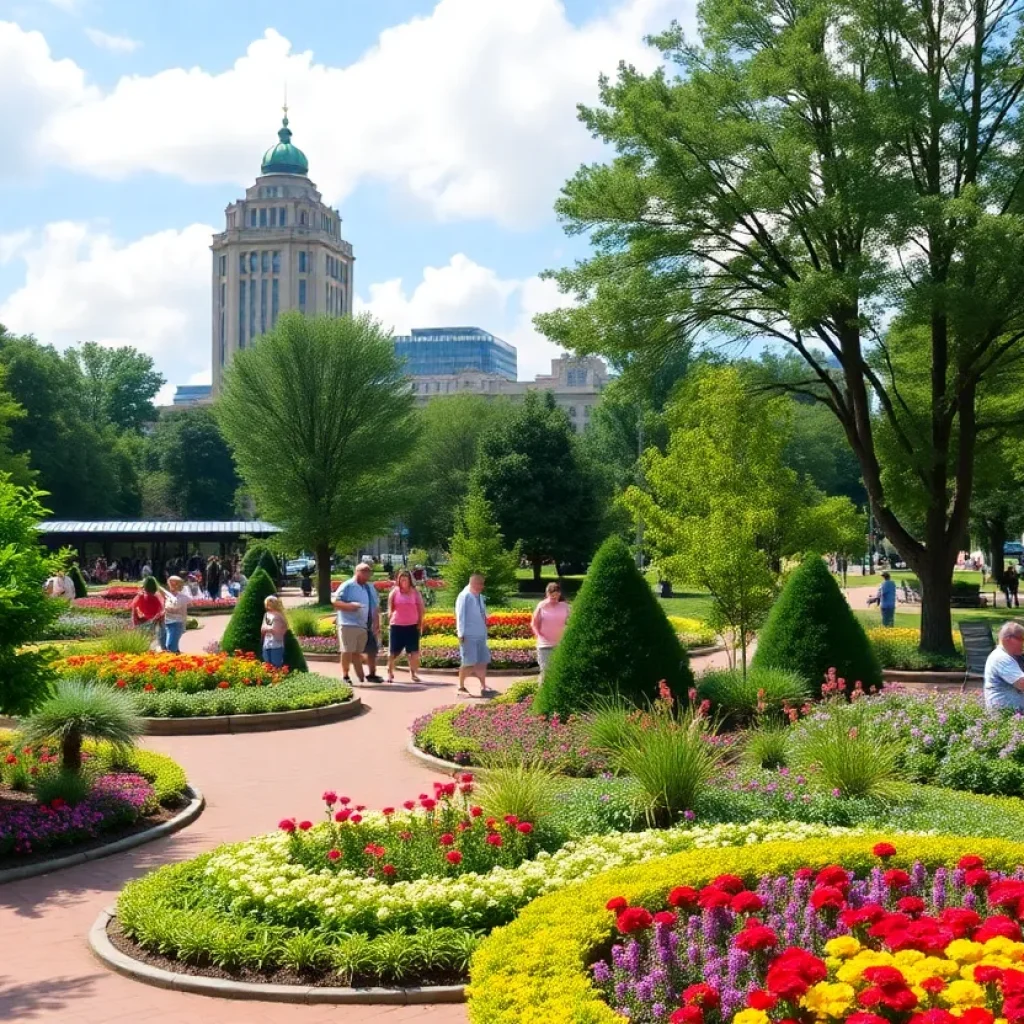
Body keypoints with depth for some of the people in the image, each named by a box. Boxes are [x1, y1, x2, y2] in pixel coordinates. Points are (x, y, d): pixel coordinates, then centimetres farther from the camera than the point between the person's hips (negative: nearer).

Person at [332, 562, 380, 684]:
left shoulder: (370, 587, 16)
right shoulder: (347, 586, -4)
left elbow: (376, 607, 20)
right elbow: (334, 600, -10)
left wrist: (377, 624, 13)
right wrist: (349, 605, -24)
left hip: (364, 626, 6)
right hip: (349, 625, -6)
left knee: (357, 652, 9)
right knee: (347, 651, -5)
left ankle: (361, 677, 9)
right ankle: (345, 676, 1)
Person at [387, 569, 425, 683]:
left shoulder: (415, 592, 3)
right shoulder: (394, 592, 2)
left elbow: (421, 609, 5)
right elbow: (390, 608, 5)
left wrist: (420, 624, 1)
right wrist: (389, 622, -1)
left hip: (412, 626, 1)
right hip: (396, 626, -1)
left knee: (414, 652, 1)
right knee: (393, 651, 3)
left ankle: (413, 673, 12)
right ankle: (390, 673, 13)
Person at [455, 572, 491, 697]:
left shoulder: (480, 597, 13)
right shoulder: (464, 596, -11)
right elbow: (460, 615, -13)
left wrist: (485, 632, 16)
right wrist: (461, 634, -17)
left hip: (480, 635, 8)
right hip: (469, 635, -8)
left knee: (483, 661, 10)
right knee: (468, 662, -4)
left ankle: (483, 687, 19)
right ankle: (461, 688, 6)